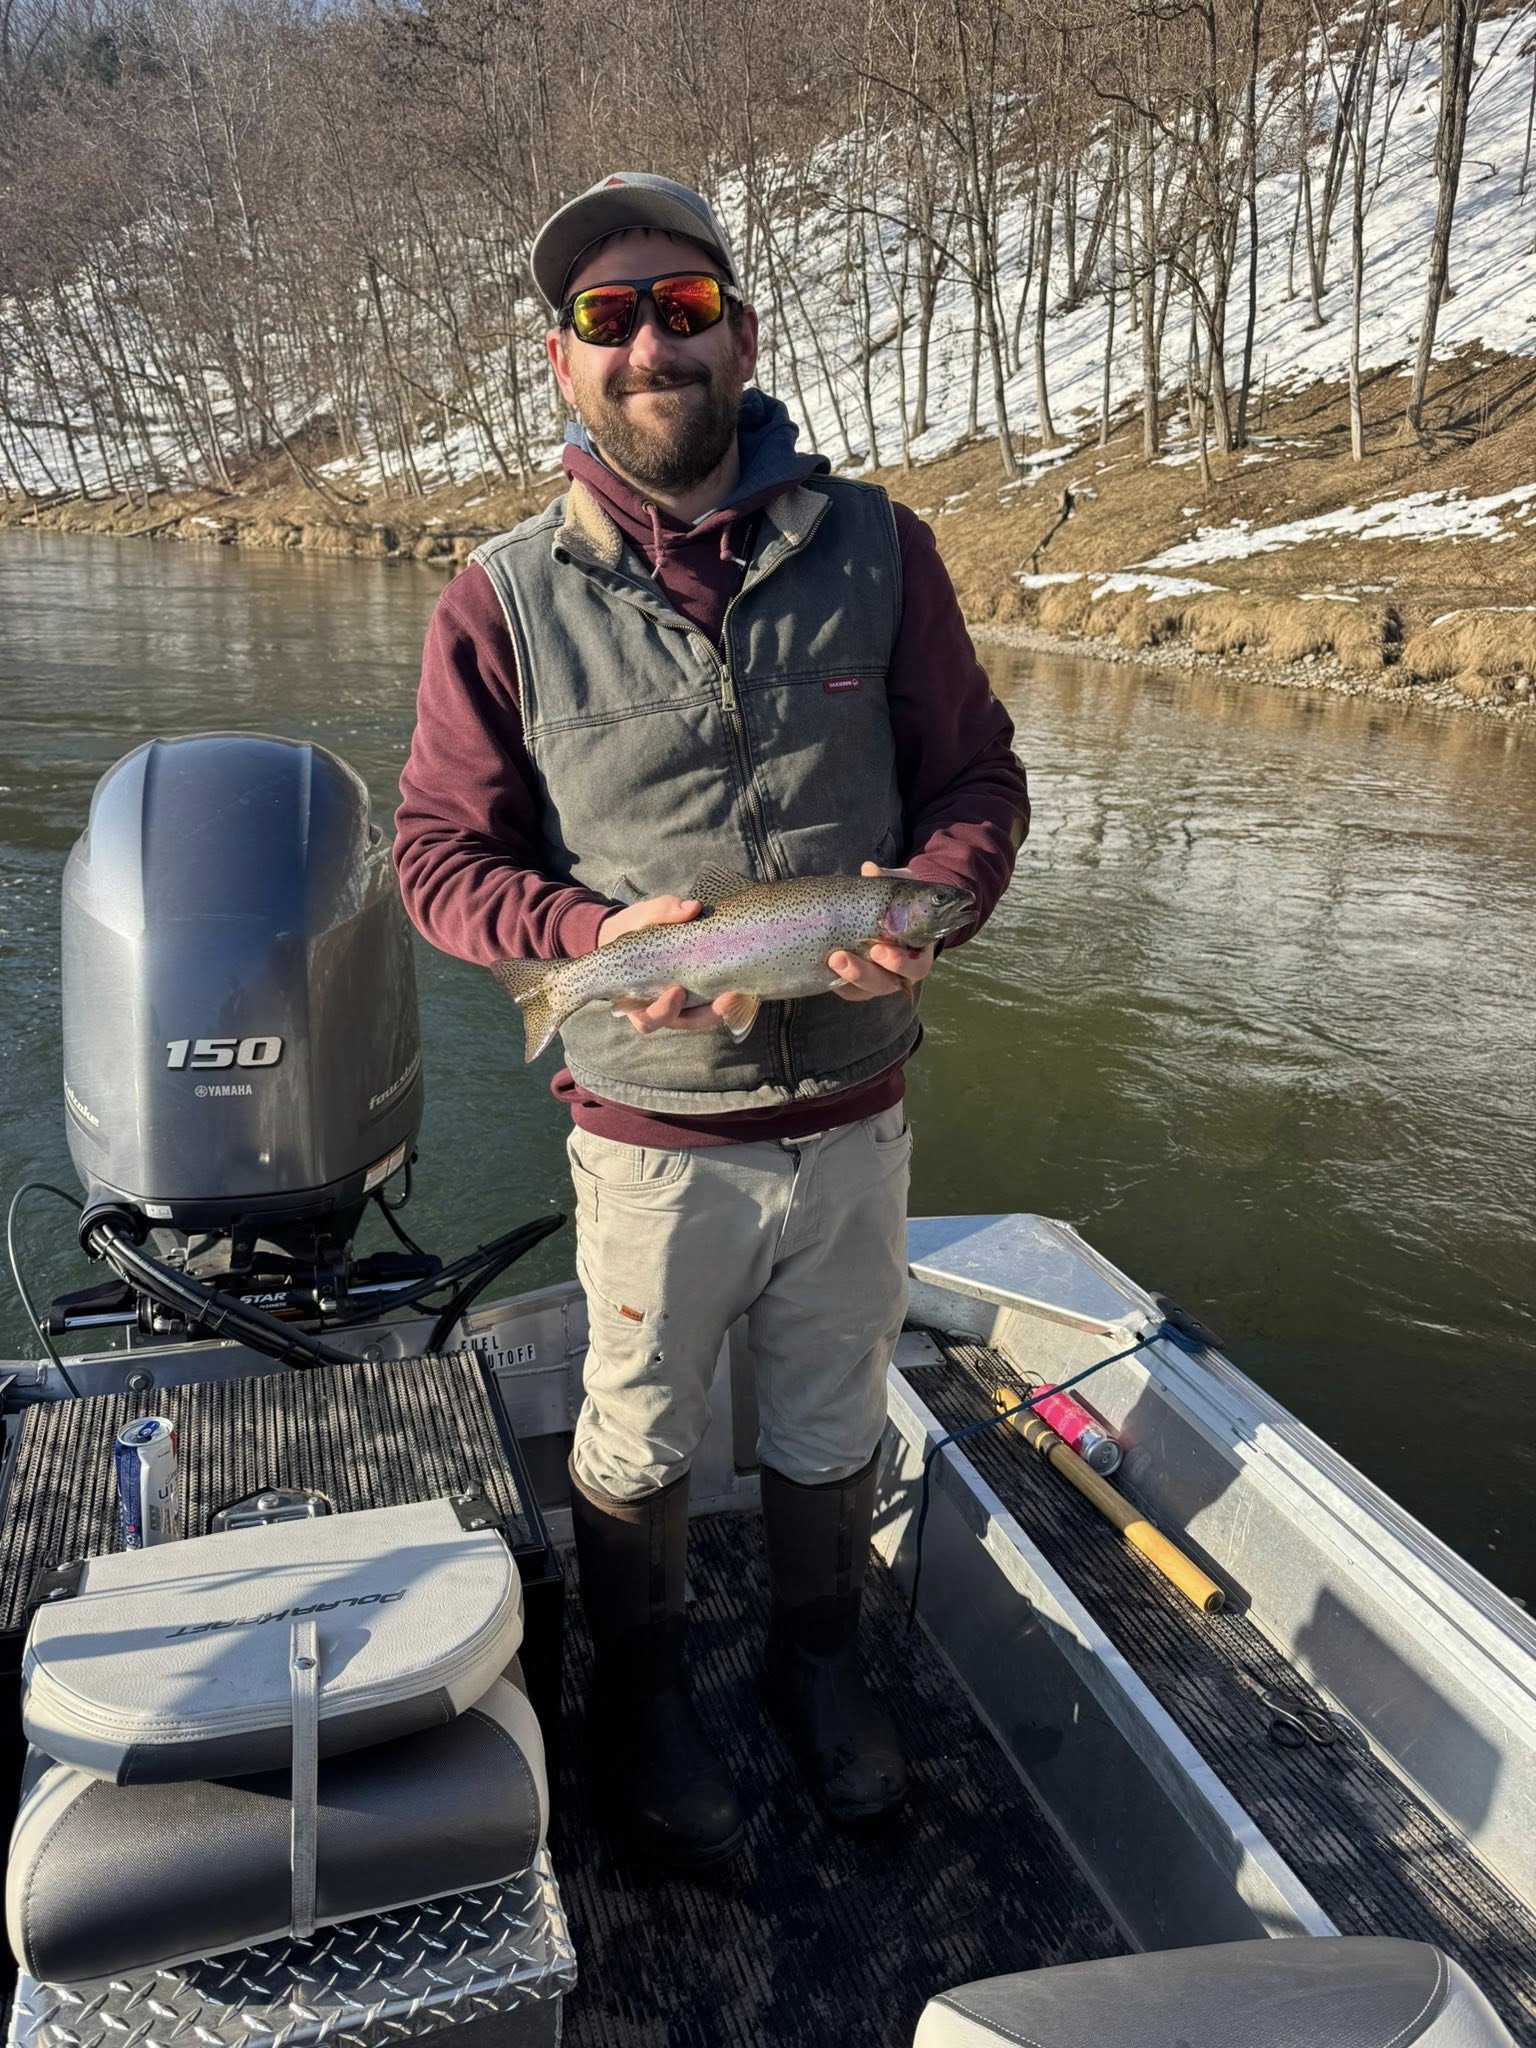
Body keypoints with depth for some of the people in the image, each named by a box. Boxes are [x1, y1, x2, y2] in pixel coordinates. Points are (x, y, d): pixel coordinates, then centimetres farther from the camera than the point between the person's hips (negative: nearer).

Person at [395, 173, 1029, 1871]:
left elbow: (976, 776, 3)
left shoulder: (874, 547, -2)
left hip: (857, 1112, 2)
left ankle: (817, 1659, 51)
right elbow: (439, 852, -2)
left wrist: (925, 901, -18)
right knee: (637, 1444, 18)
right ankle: (639, 1695, 47)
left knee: (831, 1428, 22)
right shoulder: (505, 600, -7)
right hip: (652, 1133, -2)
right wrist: (594, 936, -20)